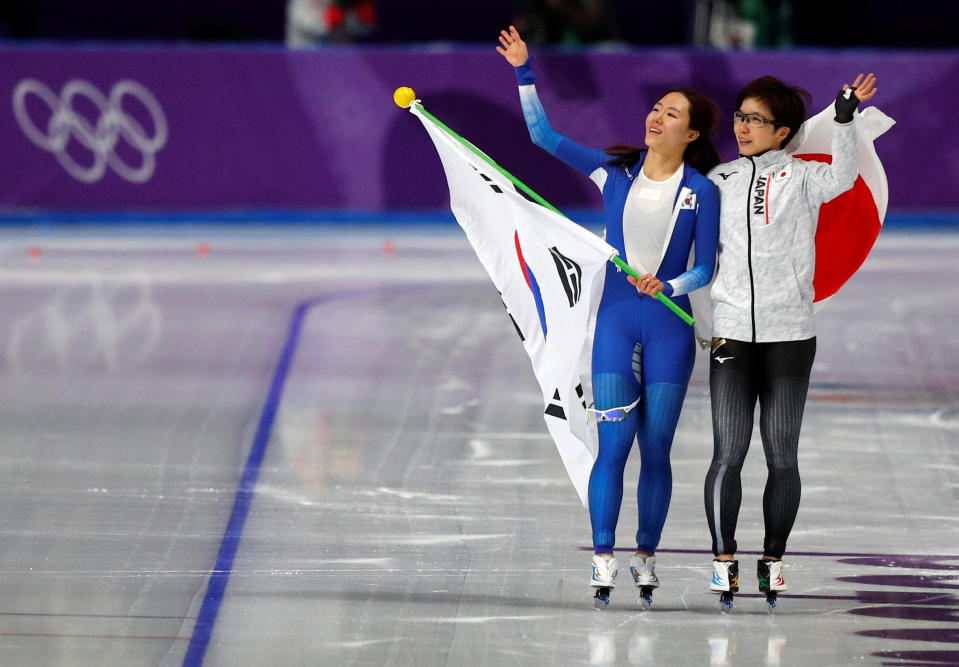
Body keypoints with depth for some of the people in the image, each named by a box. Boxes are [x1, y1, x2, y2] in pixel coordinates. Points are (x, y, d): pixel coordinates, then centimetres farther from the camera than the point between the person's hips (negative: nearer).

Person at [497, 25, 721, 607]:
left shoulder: (702, 191, -3)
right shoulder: (617, 170, 3)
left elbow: (705, 268, -1)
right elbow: (546, 137, 6)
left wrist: (669, 285, -21)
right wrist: (525, 74, -1)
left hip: (671, 327, -1)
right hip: (616, 320, 1)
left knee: (656, 449, 4)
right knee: (614, 443, -7)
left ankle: (646, 556, 15)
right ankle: (604, 559, -7)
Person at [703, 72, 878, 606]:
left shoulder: (799, 176, 1)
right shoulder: (720, 180, 11)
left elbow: (842, 177, -18)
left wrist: (846, 117, -28)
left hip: (790, 336, -2)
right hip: (732, 336, 2)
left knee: (782, 457, 2)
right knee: (729, 453, -5)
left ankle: (773, 559, 13)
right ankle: (724, 559, 2)